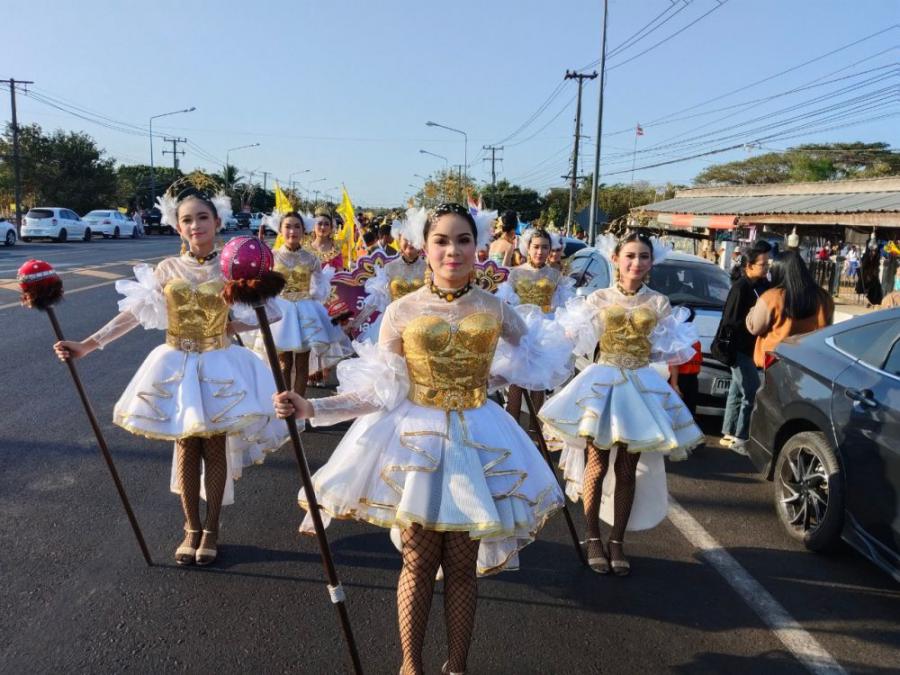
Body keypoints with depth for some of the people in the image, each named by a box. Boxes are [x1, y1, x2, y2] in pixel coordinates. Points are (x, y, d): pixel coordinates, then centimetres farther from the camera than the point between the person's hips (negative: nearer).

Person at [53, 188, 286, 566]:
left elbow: (271, 310, -4)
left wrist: (234, 325, -11)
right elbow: (132, 314, -1)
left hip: (218, 366, -1)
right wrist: (86, 345, -5)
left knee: (215, 447, 5)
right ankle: (192, 528, 24)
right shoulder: (167, 269, 0)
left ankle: (211, 528, 21)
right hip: (176, 366, 2)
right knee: (186, 447, 8)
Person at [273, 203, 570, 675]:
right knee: (418, 562, 9)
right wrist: (311, 408, -13)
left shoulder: (495, 309, 0)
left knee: (462, 565, 10)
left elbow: (533, 364, 15)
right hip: (414, 440, -1)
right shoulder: (401, 312, -5)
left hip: (476, 441, 1)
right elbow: (377, 391, -5)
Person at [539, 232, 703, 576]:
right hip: (602, 382, -1)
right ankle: (593, 539, 17)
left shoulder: (659, 303, 4)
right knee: (597, 464, 2)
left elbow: (670, 353, 7)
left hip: (642, 385, 1)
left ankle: (617, 541, 18)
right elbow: (579, 342, 7)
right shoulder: (598, 299, 2)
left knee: (627, 470, 5)